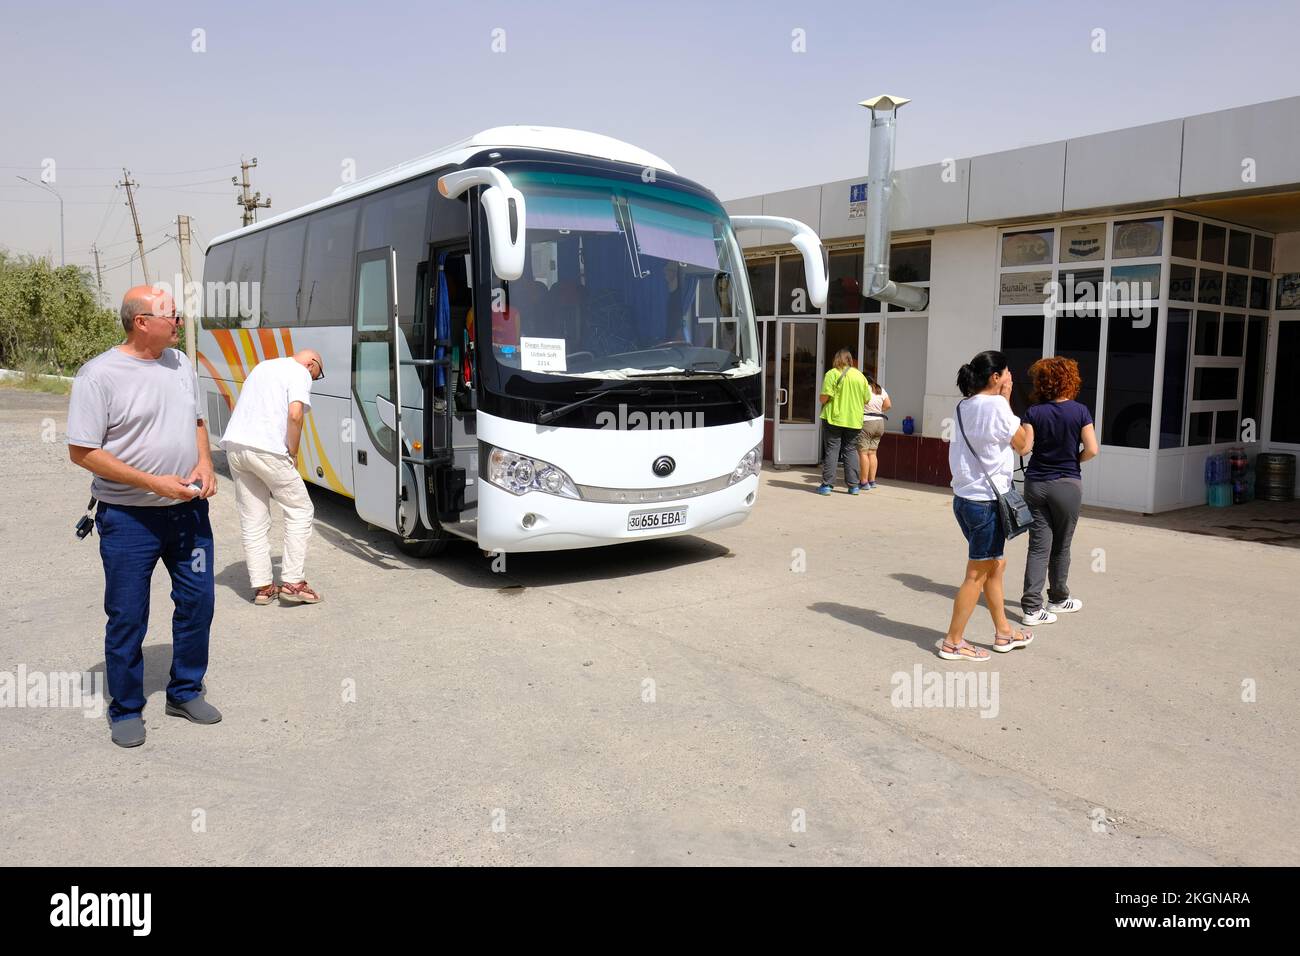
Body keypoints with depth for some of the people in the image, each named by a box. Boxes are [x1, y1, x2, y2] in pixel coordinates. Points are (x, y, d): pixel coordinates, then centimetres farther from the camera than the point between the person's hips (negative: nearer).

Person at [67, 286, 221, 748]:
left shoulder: (180, 363, 6)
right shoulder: (99, 375, -13)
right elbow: (82, 451, -14)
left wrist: (205, 463, -3)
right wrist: (154, 483, -19)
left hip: (188, 509, 6)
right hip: (129, 518, -6)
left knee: (197, 601, 11)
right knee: (127, 618, 5)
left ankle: (185, 692, 30)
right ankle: (126, 710, 23)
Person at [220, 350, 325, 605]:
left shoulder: (263, 366, 26)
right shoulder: (300, 373, 0)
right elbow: (295, 414, -16)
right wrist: (293, 453, -4)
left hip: (234, 444, 8)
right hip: (266, 449, -8)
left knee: (252, 521, 12)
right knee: (300, 510, 5)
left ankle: (262, 587, 15)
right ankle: (292, 582, 3)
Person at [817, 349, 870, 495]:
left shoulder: (832, 373, -6)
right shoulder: (860, 376, 8)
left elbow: (825, 397, -14)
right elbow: (866, 400, 9)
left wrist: (823, 402, 7)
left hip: (834, 418, -4)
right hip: (854, 420, 4)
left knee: (831, 451, 0)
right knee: (851, 451, 10)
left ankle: (827, 484, -2)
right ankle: (853, 485, 10)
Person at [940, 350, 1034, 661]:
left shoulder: (964, 406, 9)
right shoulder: (996, 405, -16)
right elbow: (1023, 445, -4)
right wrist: (1006, 400, -1)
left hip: (965, 497, 9)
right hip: (986, 501, -9)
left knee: (996, 565, 21)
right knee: (977, 575, 1)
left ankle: (1003, 632, 33)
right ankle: (953, 643, 8)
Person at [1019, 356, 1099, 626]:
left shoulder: (1034, 412, -4)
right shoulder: (1080, 411, -6)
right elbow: (1092, 449, -11)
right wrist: (1075, 460, 8)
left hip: (1036, 484, 1)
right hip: (1067, 485, -1)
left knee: (1038, 546, 2)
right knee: (1061, 546, 14)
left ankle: (1031, 606, -5)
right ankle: (1058, 598, 30)